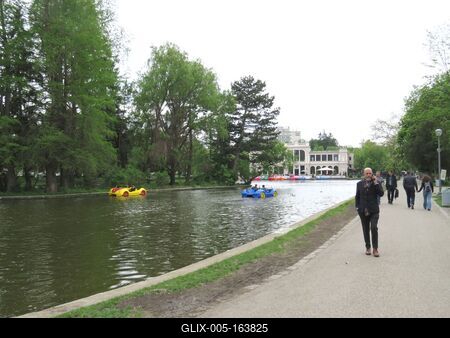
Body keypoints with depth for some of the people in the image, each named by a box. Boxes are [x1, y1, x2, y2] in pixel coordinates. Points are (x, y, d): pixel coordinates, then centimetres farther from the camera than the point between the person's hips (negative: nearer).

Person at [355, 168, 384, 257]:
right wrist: (357, 207, 4)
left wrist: (375, 183, -16)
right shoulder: (359, 184, 8)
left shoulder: (376, 183, 0)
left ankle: (375, 249, -3)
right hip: (363, 211, 3)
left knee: (374, 228, -12)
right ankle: (368, 247, 21)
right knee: (366, 230, 9)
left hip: (374, 210, -3)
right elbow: (357, 196, 13)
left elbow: (381, 193, -13)